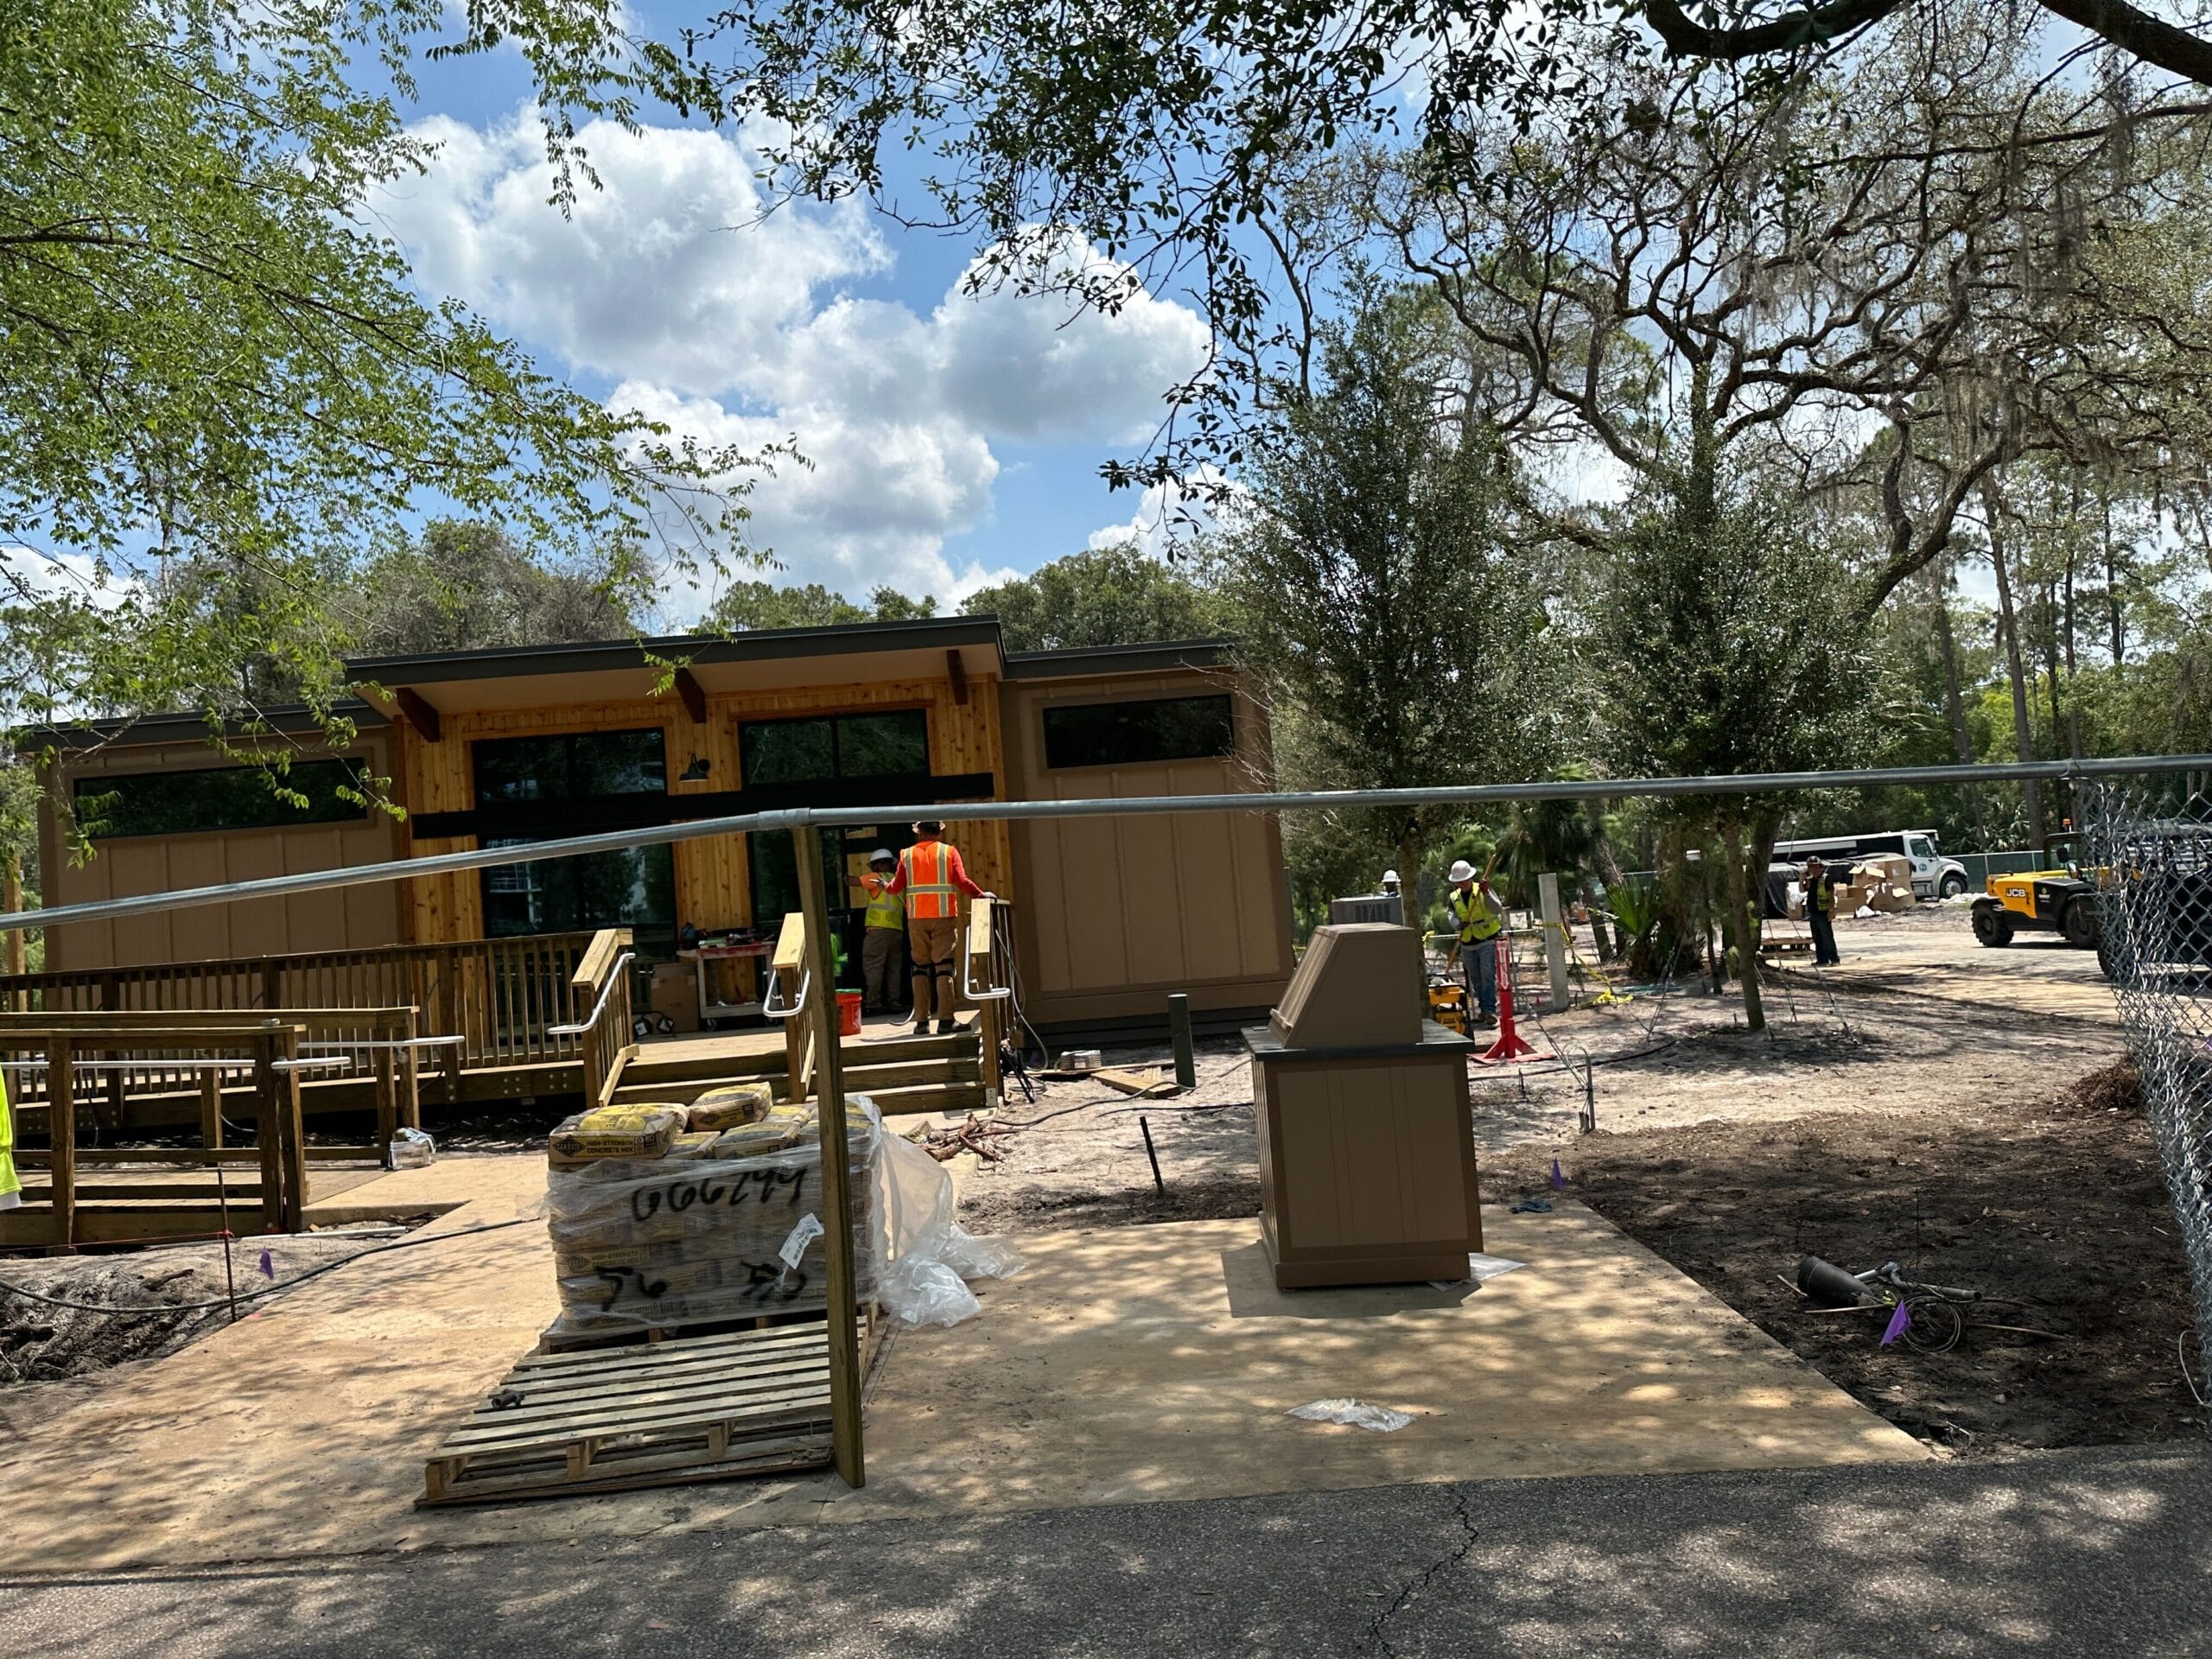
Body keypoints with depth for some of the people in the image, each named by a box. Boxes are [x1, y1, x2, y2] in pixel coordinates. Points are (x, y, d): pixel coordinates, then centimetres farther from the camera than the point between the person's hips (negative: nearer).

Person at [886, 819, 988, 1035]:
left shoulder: (907, 855, 7)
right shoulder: (949, 851, 1)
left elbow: (896, 886, 6)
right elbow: (963, 882, -8)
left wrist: (885, 886, 28)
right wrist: (981, 895, 6)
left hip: (916, 919, 2)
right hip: (944, 915, -2)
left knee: (920, 967, 10)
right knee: (943, 966, -2)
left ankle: (921, 1021, 9)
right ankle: (945, 1020, -8)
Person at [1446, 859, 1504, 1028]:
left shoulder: (1483, 890, -6)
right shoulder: (1454, 897, 7)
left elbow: (1498, 910, -15)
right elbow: (1453, 916, 11)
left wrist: (1487, 893, -30)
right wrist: (1458, 923, -12)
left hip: (1487, 940, -5)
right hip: (1468, 944, 5)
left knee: (1488, 976, -13)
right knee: (1475, 979, 11)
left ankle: (1490, 1010, -14)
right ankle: (1483, 1010, 21)